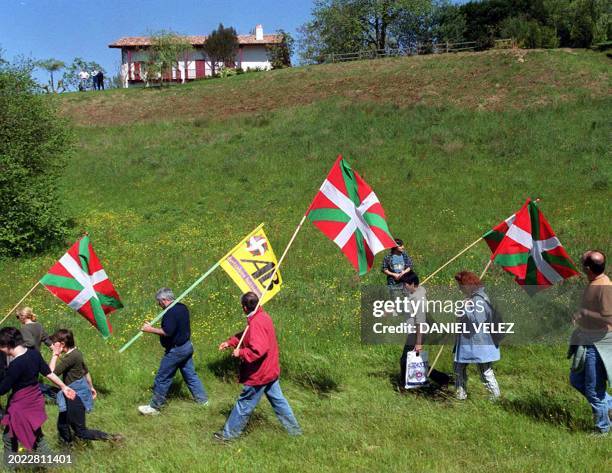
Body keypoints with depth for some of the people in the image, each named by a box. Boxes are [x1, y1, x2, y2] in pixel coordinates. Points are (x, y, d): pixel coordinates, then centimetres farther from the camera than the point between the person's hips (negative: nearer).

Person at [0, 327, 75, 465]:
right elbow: (48, 373, 4)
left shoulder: (15, 365, -29)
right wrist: (64, 387, 15)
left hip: (21, 406, -8)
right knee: (36, 435, 22)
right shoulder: (34, 353, -6)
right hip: (35, 400, 8)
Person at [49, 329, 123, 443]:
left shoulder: (71, 357, -26)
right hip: (76, 394, 10)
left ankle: (111, 438, 3)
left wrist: (55, 355, -20)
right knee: (62, 426, 19)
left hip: (75, 397, -10)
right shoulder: (75, 352, 4)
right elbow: (86, 371, 15)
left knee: (81, 432, 1)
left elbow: (52, 373, -28)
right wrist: (91, 387, 26)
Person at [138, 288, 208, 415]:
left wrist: (150, 329, -21)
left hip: (175, 350, -9)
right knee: (190, 375, 18)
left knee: (162, 379, 2)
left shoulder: (171, 312, -22)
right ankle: (203, 400, 22)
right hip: (187, 346, 9)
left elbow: (167, 332, -29)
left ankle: (154, 407, 11)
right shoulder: (182, 307, 7)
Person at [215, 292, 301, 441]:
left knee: (244, 405, 6)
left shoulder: (256, 323, -27)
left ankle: (229, 433, 19)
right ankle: (294, 429, 28)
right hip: (270, 370, 9)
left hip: (259, 374, -9)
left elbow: (257, 350, -36)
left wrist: (240, 353, -22)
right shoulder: (263, 316, 5)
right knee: (278, 400, 20)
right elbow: (246, 335, 16)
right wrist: (230, 342, 6)